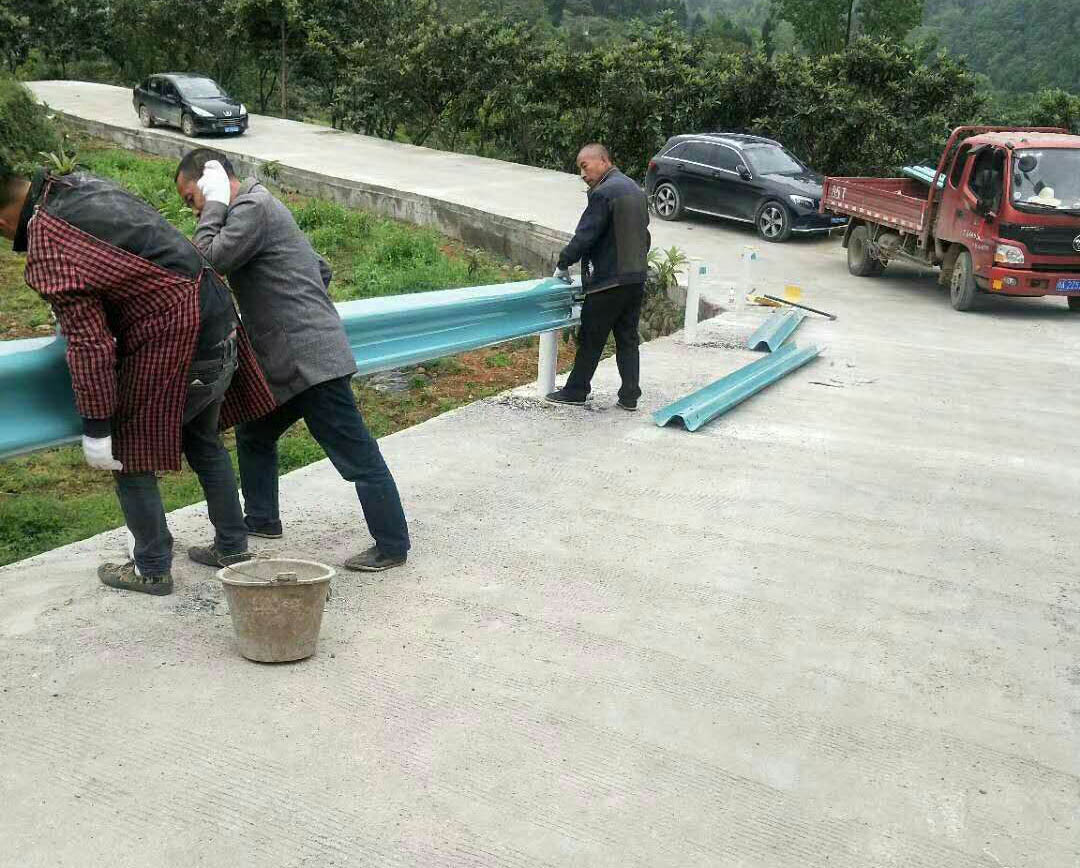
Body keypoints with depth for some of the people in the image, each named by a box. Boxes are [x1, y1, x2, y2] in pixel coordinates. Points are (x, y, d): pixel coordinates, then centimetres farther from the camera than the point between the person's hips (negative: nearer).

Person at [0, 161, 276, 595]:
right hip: (218, 322, 9)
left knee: (129, 456, 8)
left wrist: (95, 425, -14)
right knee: (204, 442, 24)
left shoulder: (48, 243, -18)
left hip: (172, 351, -9)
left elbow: (88, 342, -20)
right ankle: (233, 546, 35)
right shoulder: (80, 183, 7)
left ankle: (152, 570, 20)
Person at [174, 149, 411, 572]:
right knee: (254, 434, 23)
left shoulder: (252, 208, -10)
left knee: (357, 456, -5)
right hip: (289, 359, 11)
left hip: (311, 359, -11)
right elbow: (322, 269, 25)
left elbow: (207, 262, -17)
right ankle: (261, 520, 36)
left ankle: (392, 545, 2)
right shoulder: (257, 208, 21)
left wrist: (214, 207, -6)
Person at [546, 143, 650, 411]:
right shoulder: (635, 190, 14)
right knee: (628, 338, 12)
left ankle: (576, 391, 13)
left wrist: (563, 265, -6)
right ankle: (630, 396, 13)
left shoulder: (603, 193, -16)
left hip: (609, 280, -8)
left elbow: (585, 236, -18)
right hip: (637, 277, 9)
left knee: (591, 338, 3)